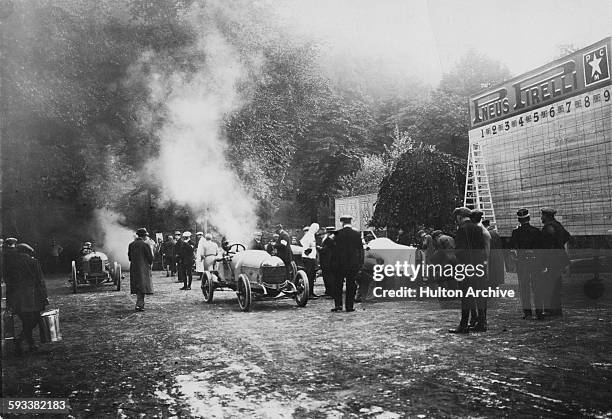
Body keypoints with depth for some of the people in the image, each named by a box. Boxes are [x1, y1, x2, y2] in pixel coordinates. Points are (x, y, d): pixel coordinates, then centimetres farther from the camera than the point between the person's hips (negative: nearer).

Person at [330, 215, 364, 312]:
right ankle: (349, 306, 9)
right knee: (351, 285, 8)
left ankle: (338, 304, 2)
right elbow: (360, 249, 3)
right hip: (353, 263, 2)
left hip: (340, 263, -2)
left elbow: (335, 248, -6)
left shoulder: (338, 233, -7)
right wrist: (360, 262, 9)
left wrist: (333, 261, 0)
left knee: (338, 285, 8)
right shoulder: (357, 234, 0)